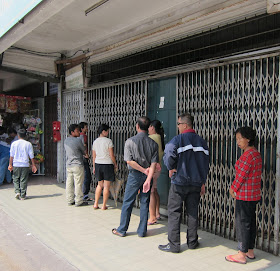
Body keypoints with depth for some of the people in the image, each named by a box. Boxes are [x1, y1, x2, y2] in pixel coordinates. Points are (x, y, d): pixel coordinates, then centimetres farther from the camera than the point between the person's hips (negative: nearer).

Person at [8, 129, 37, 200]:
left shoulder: (14, 143, 0)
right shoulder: (28, 144, -1)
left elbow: (11, 155, 1)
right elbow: (31, 156, 0)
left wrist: (10, 164, 8)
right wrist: (33, 165, 6)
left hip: (16, 164, 0)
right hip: (25, 165, 0)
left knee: (16, 179, 15)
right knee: (23, 180, 5)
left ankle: (17, 191, 0)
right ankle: (22, 195, 7)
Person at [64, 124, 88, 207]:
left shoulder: (66, 141, 9)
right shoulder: (78, 141, -14)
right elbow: (84, 152, -3)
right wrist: (85, 154, 19)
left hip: (68, 165, 8)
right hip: (77, 165, -8)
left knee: (69, 183, 11)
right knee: (78, 184, -1)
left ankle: (70, 200, 17)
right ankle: (79, 201, 4)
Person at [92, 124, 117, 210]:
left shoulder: (95, 141, 6)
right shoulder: (108, 141, -9)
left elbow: (94, 156, 10)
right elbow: (111, 155, -10)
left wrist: (94, 167, 18)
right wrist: (115, 165, 3)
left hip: (98, 164, 5)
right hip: (107, 164, -5)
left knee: (100, 184, 18)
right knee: (106, 186, 4)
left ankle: (95, 204, 16)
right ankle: (104, 205, 8)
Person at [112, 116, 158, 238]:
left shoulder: (130, 141, -9)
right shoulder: (153, 143, -1)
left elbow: (129, 161, -15)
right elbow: (154, 163, -9)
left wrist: (144, 170, -8)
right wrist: (148, 179, -14)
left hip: (134, 175, -2)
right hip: (147, 176, 3)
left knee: (127, 202, 8)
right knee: (145, 203, 10)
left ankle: (122, 230, 19)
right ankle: (142, 231, 18)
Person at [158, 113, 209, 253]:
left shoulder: (178, 139, -11)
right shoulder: (201, 142, 8)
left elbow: (168, 155, -28)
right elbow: (206, 163, 12)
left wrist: (171, 168, -9)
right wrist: (203, 182, 18)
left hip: (179, 182, -5)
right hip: (196, 182, 6)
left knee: (174, 212, 3)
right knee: (193, 212, 14)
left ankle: (174, 244, 7)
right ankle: (192, 242, 23)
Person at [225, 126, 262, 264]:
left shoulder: (247, 155, -20)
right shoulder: (256, 153, 12)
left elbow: (241, 176, -19)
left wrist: (233, 189, -4)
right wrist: (235, 188, 12)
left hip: (244, 196, -10)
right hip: (254, 195, 10)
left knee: (242, 223, -1)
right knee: (251, 222, 16)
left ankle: (242, 255, 8)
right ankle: (250, 251, 26)